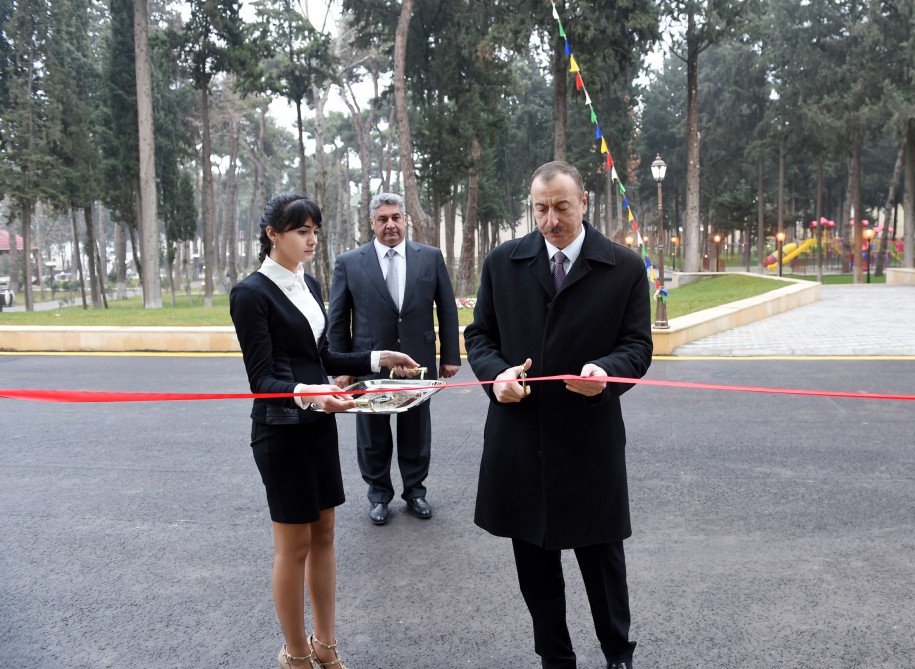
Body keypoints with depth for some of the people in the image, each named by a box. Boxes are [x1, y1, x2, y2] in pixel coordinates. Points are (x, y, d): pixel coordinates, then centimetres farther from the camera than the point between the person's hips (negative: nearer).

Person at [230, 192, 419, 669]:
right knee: (293, 544, 4)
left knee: (323, 534, 13)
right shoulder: (252, 293, -14)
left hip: (319, 425, 7)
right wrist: (306, 393, -36)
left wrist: (377, 359, 8)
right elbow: (262, 378, -18)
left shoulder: (309, 285, 9)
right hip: (282, 431, -7)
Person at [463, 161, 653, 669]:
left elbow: (637, 345, -1)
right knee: (533, 560, 14)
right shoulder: (502, 263, 3)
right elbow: (478, 335, 8)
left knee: (601, 553, 12)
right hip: (518, 436, 2)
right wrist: (496, 372, -13)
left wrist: (607, 371, -23)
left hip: (590, 437, -2)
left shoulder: (625, 267, -2)